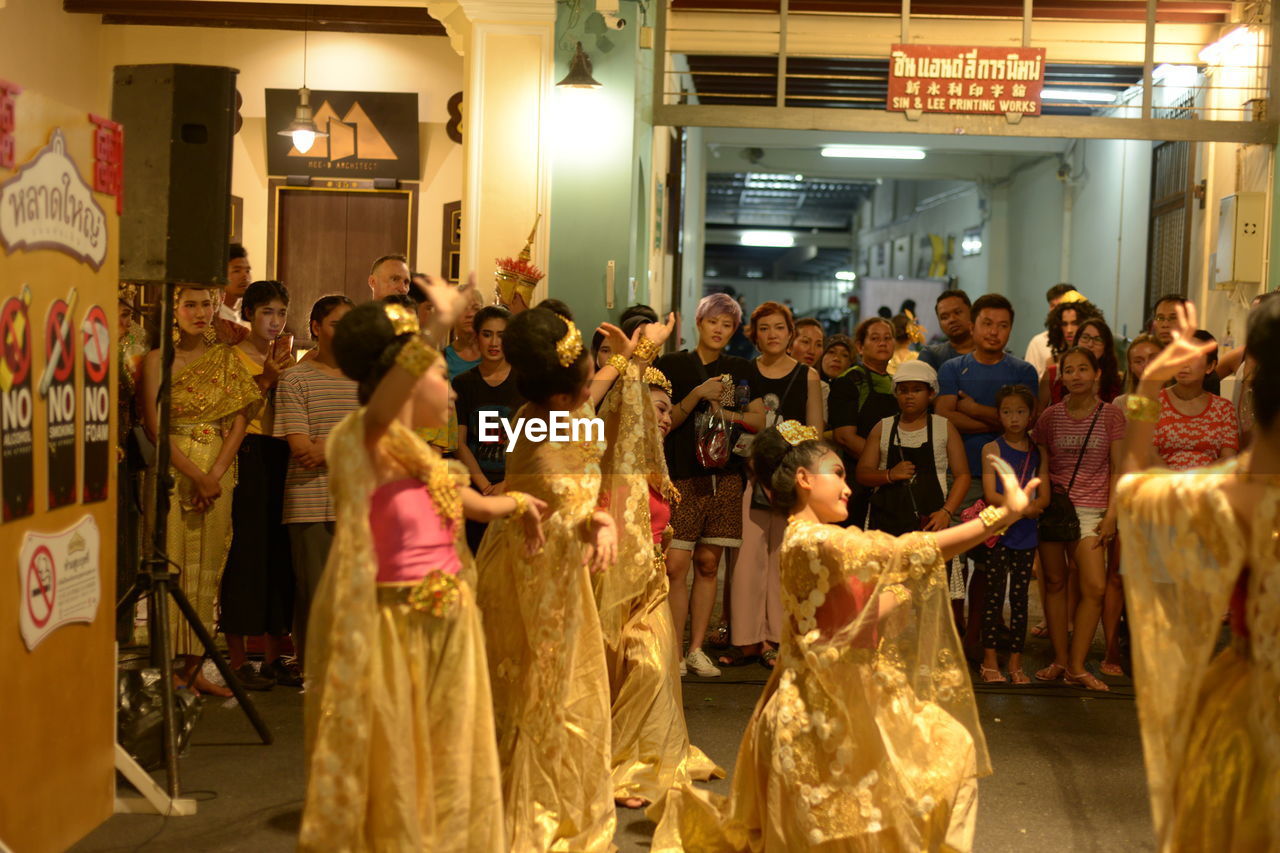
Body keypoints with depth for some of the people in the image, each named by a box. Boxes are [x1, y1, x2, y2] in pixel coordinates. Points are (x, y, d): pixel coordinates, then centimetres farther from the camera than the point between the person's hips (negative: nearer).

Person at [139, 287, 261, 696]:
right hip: (173, 472, -3)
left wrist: (216, 475, -10)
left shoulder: (227, 359, 10)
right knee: (172, 565, -6)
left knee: (208, 566, 5)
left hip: (219, 472, 4)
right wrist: (196, 476, -15)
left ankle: (193, 667, 11)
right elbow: (154, 428, -7)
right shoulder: (158, 359, 0)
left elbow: (238, 424, 4)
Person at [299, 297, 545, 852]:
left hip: (446, 631, 8)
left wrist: (517, 503, 41)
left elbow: (468, 502, 28)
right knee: (393, 777, 3)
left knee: (447, 772, 19)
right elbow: (379, 406, -40)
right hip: (393, 634, -8)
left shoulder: (422, 454, 7)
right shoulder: (363, 442, -17)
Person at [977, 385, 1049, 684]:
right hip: (998, 532, -3)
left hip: (1026, 535, 3)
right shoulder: (992, 449, 1)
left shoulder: (1038, 453, 9)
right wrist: (1023, 506, -19)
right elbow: (990, 494, -8)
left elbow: (1044, 497, 1)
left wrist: (1026, 506, -18)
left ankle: (1015, 662, 12)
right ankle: (989, 660, 7)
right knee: (994, 595, 0)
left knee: (1019, 597, 6)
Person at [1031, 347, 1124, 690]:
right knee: (1055, 582, 5)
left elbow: (1117, 469, 4)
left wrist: (1111, 513, -3)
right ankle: (1060, 660, 14)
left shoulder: (1111, 415, 2)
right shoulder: (1051, 416, 5)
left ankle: (1077, 666, -1)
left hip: (1090, 510, -1)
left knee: (1095, 587, -10)